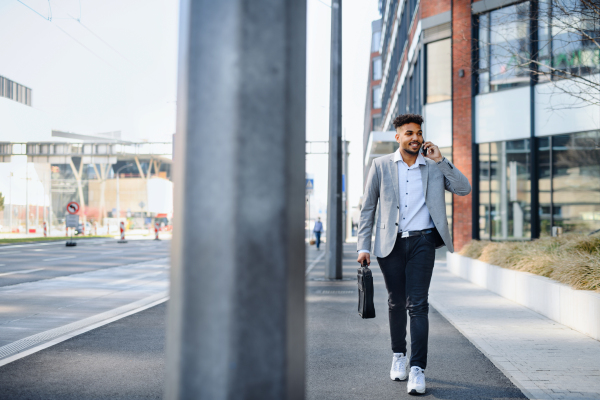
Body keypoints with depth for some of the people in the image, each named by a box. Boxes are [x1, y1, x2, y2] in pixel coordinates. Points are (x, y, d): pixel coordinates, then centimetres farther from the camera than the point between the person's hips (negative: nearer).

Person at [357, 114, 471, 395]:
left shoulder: (434, 167, 6)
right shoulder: (381, 166, 3)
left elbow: (464, 189, -2)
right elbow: (367, 208, 5)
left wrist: (440, 160, -9)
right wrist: (363, 246, -1)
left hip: (422, 240, -1)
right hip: (390, 244, 1)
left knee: (418, 304, -9)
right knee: (396, 303, 12)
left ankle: (417, 369, -8)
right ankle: (398, 355, 32)